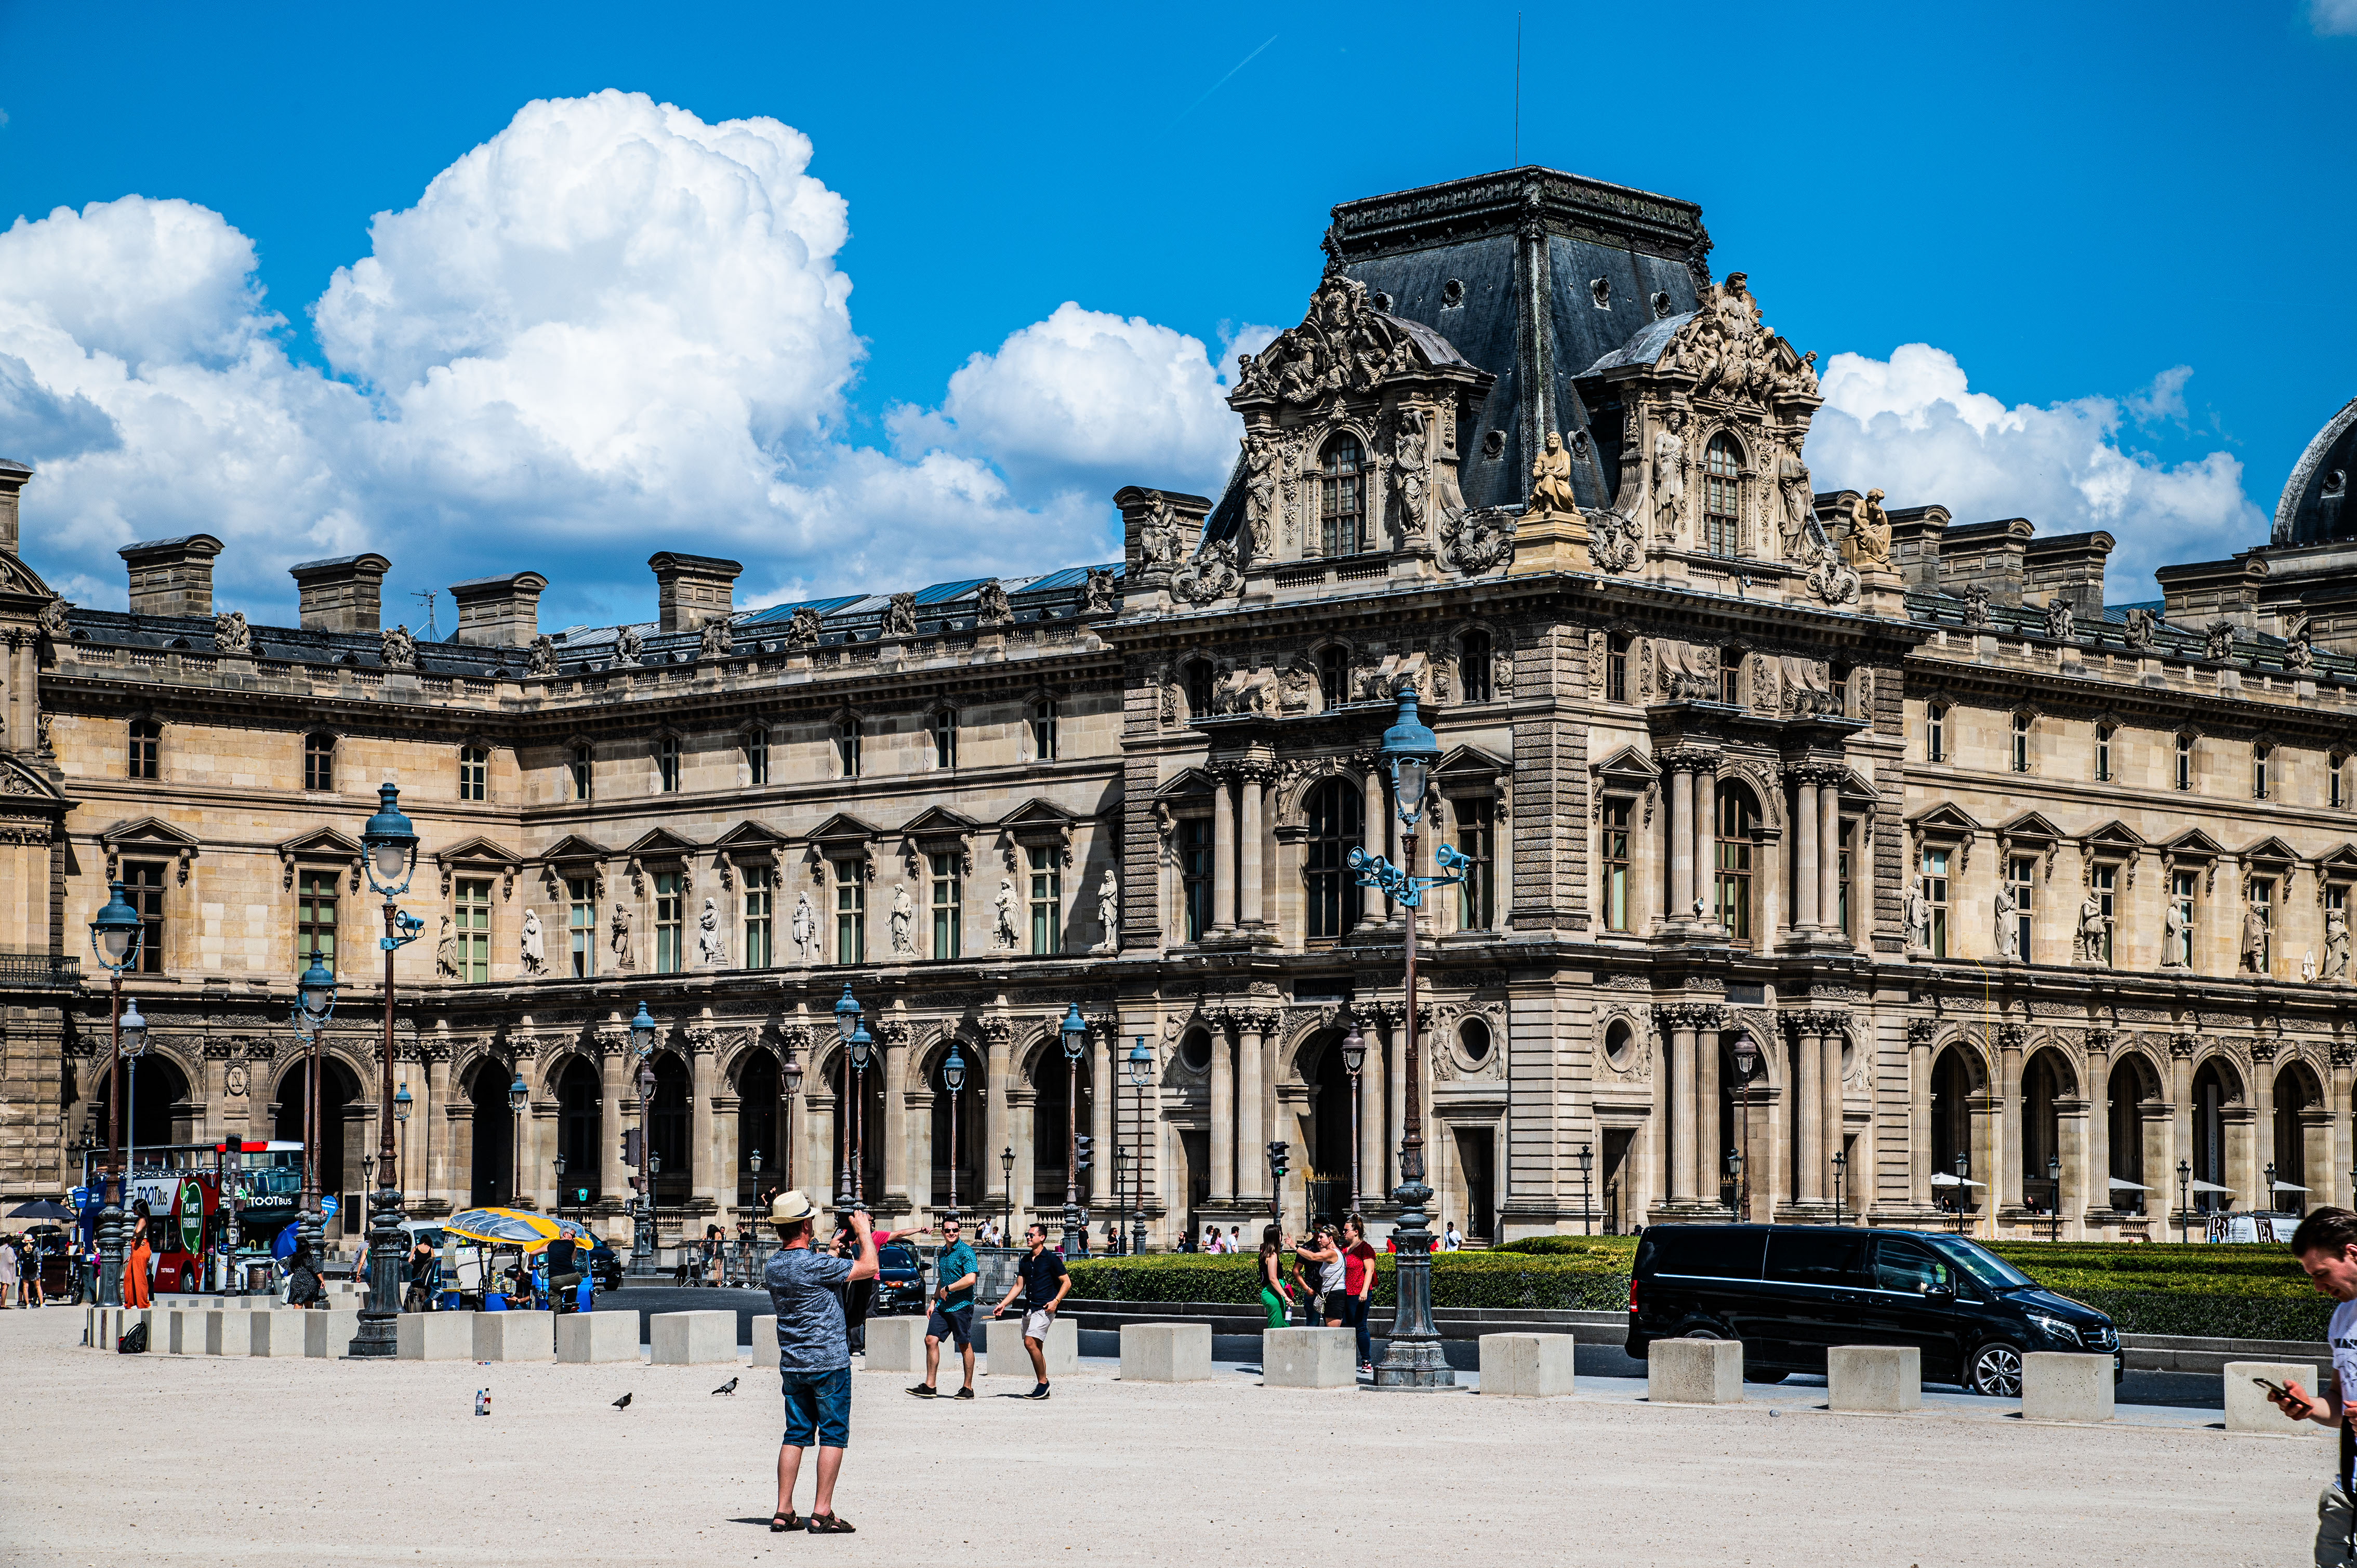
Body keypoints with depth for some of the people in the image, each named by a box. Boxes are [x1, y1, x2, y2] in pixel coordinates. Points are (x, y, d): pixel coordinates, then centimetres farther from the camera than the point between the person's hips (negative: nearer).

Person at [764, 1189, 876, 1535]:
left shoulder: (772, 1267, 4)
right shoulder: (816, 1264, -19)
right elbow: (869, 1267, -12)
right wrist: (863, 1230, 3)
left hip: (792, 1364, 7)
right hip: (828, 1363, -7)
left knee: (795, 1435, 11)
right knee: (833, 1435, 1)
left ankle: (783, 1512, 8)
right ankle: (822, 1513, -2)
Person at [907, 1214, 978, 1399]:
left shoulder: (965, 1252, -10)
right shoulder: (942, 1253, 16)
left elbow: (971, 1279, -21)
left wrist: (948, 1289, -15)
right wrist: (934, 1301, 20)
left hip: (961, 1306, -8)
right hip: (943, 1306, 8)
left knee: (964, 1346, 0)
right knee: (931, 1340, -1)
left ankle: (968, 1388, 8)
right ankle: (929, 1386, 1)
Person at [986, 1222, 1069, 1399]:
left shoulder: (1051, 1259, -5)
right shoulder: (1025, 1261, 15)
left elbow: (1067, 1282, -3)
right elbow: (1018, 1285, 18)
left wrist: (1056, 1301, -15)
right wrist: (1003, 1304, 10)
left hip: (1044, 1308, -8)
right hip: (1029, 1308, 8)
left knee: (1030, 1342, -19)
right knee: (1036, 1348, 7)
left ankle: (1043, 1382, -10)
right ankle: (1044, 1390, 12)